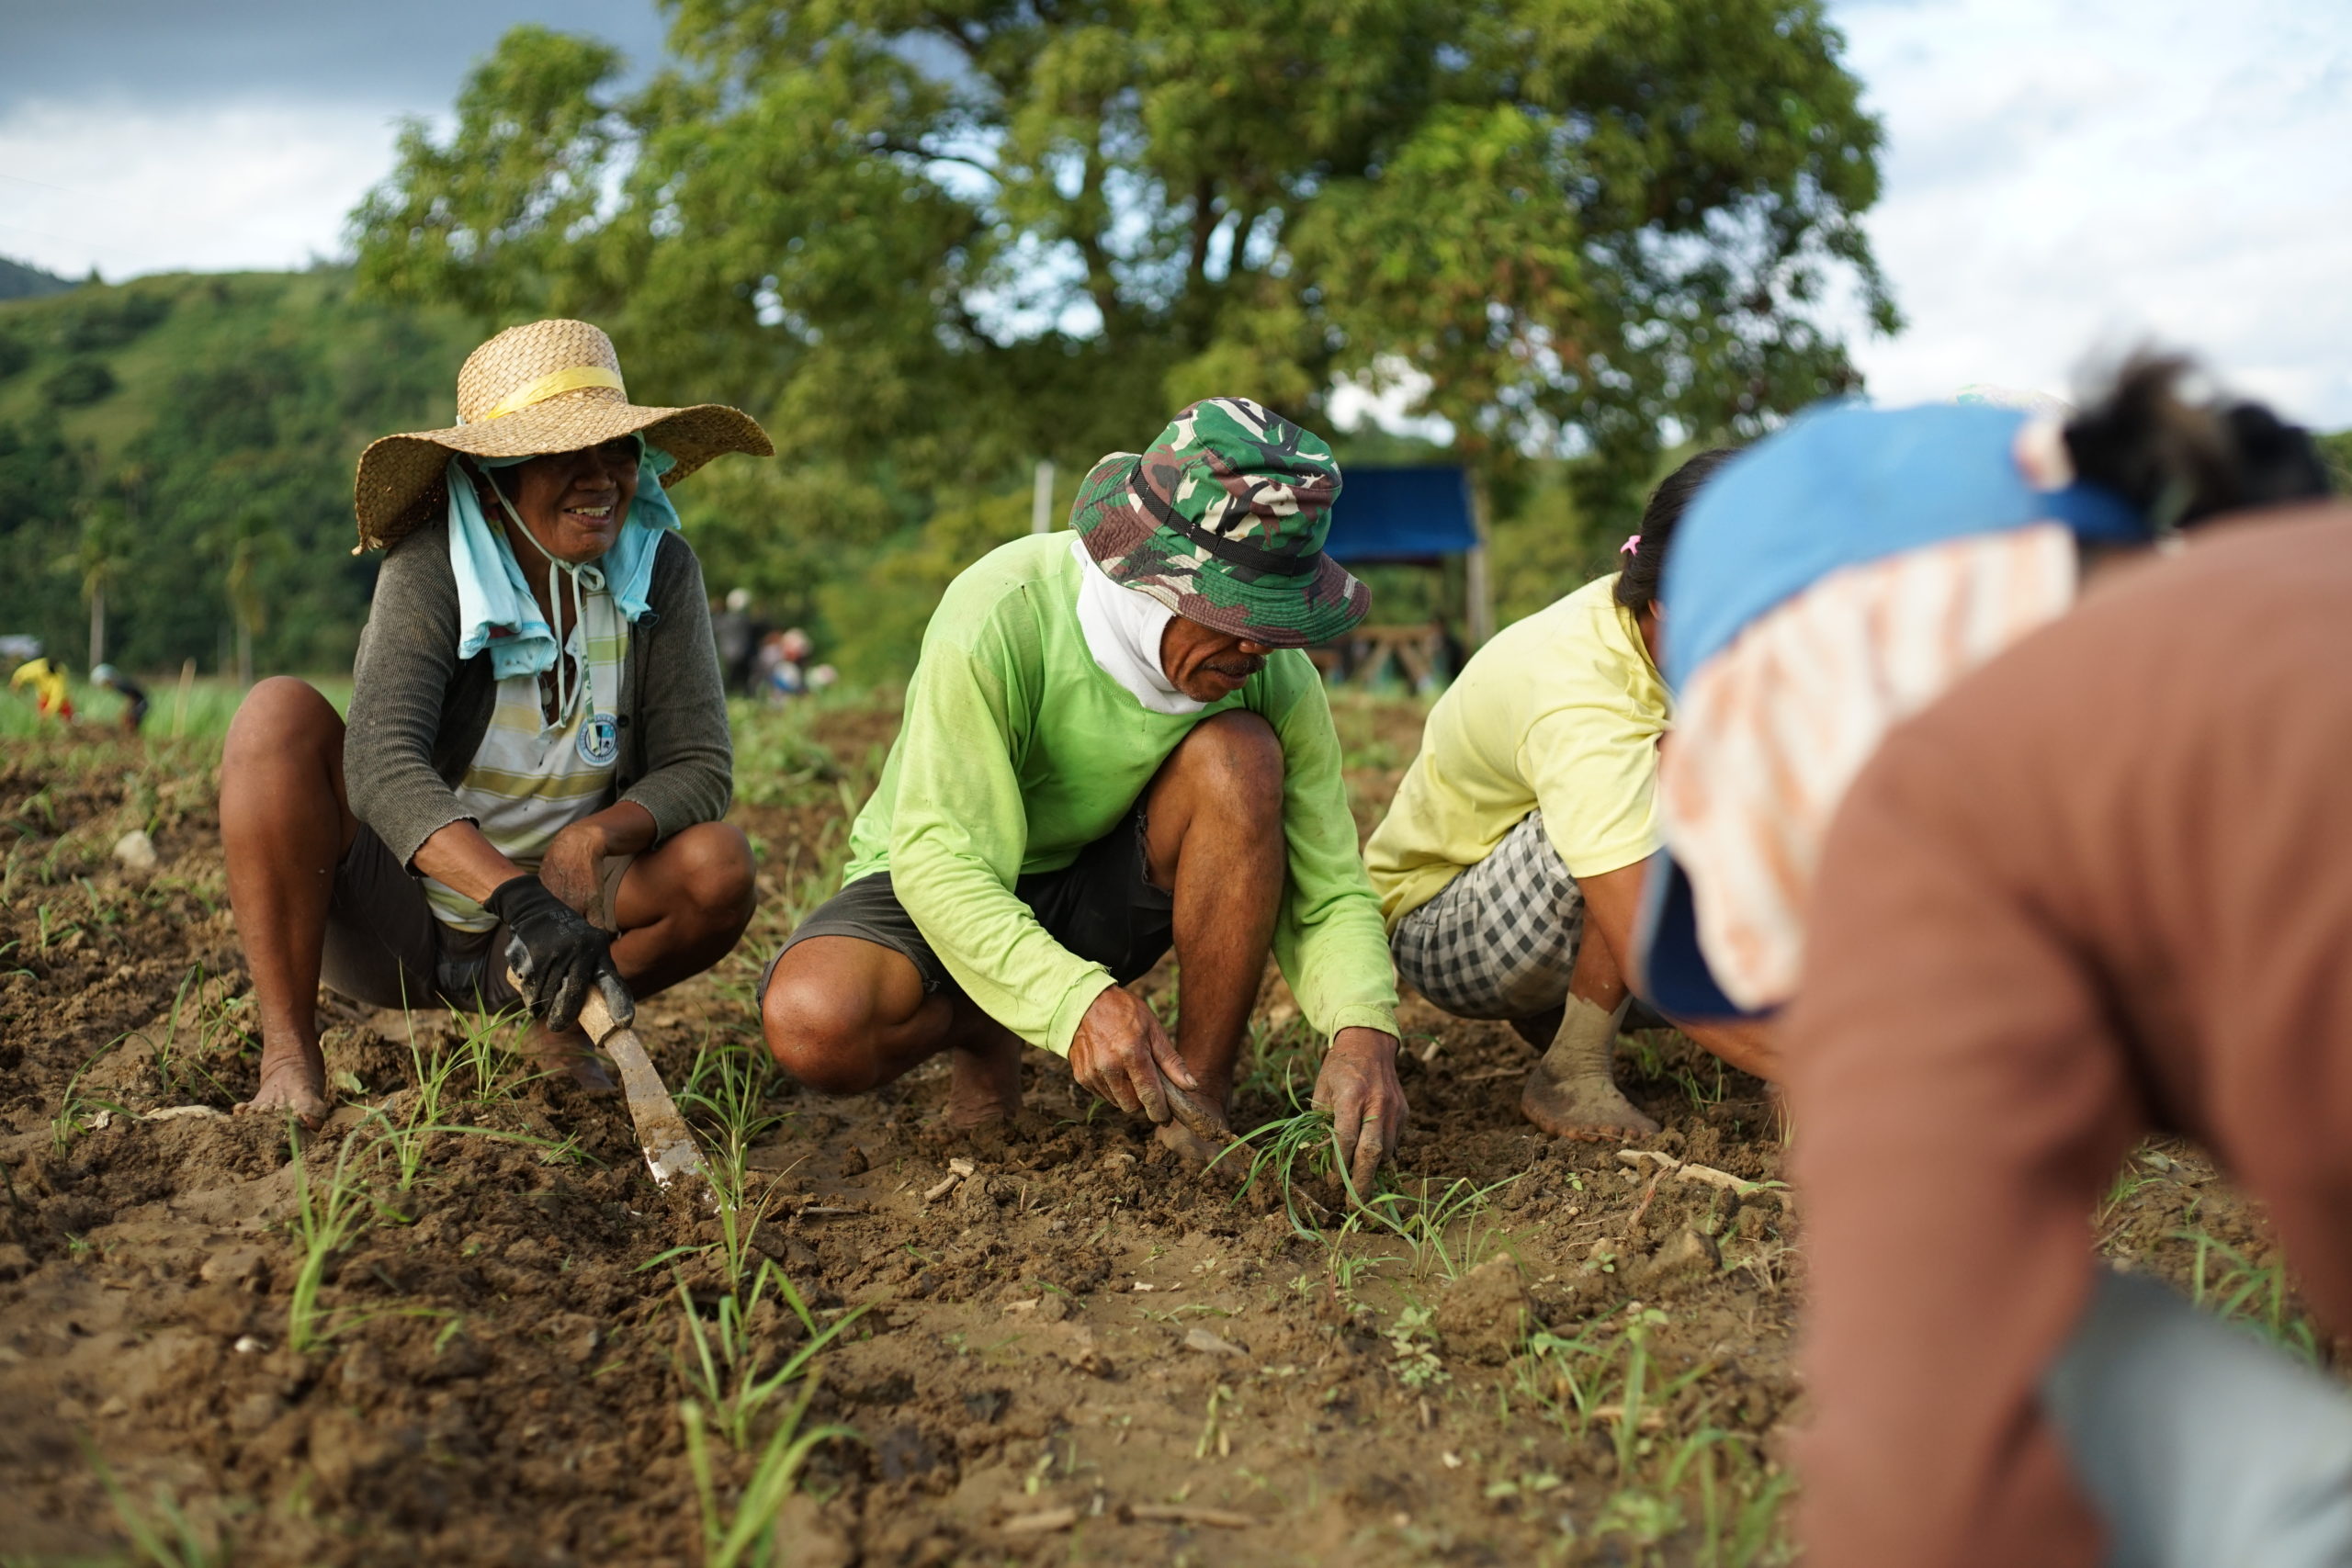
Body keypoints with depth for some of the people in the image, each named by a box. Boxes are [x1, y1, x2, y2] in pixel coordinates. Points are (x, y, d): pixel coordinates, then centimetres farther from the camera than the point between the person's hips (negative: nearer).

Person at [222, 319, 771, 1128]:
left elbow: (698, 767, -10)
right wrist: (518, 896, -47)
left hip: (527, 946, 3)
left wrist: (597, 835, -31)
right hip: (389, 927, -2)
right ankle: (289, 1058, -23)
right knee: (281, 712, -26)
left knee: (719, 866, -25)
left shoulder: (660, 569, -9)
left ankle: (564, 1027, 6)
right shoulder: (432, 570, -18)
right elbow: (380, 761, -33)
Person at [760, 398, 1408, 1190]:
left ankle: (1203, 1113, -15)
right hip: (938, 885, -2)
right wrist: (1079, 1001, -48)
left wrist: (1364, 1034, -37)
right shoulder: (999, 617, -30)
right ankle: (983, 1035, 3)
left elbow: (1331, 896, -15)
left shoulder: (1277, 677, -18)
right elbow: (939, 861, -32)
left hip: (1104, 891, 2)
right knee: (815, 1023, -35)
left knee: (1240, 755, -28)